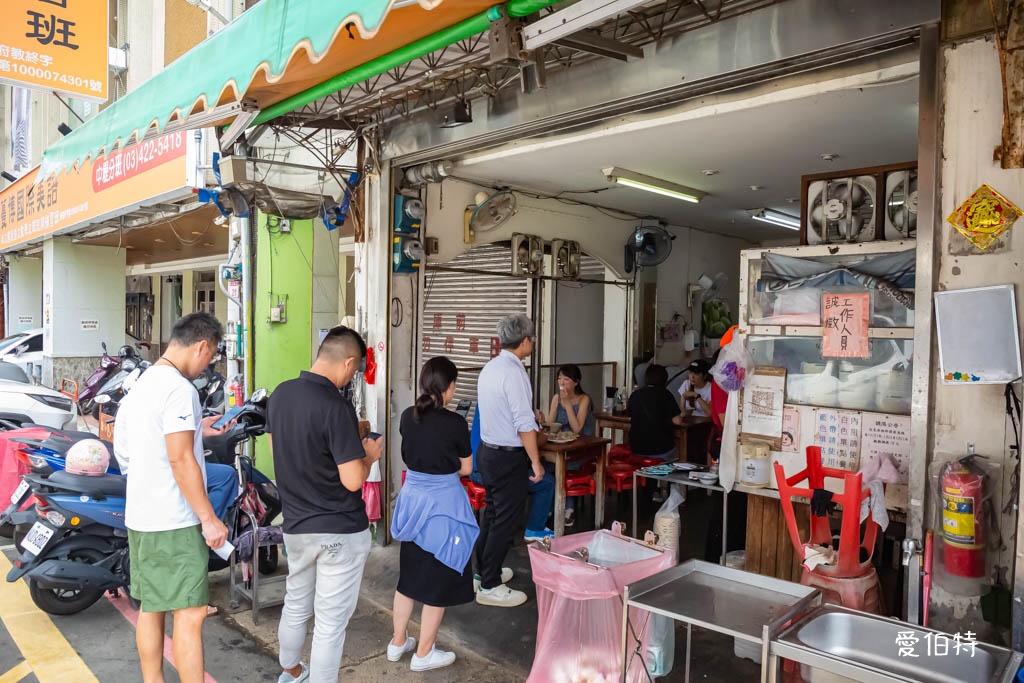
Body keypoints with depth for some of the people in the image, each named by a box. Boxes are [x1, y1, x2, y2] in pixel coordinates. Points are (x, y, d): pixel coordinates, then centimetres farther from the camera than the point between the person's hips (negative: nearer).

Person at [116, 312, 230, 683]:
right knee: (190, 613, -3)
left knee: (151, 608, 16)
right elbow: (181, 461, -22)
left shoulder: (141, 384, 11)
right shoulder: (180, 389, -18)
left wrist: (194, 430, 25)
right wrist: (209, 518, -18)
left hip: (139, 518, 9)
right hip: (175, 524, -9)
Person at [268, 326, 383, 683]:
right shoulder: (336, 406, -25)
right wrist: (368, 454, -4)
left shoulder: (280, 393, -2)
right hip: (339, 530, -8)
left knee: (295, 605, 26)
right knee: (330, 620, 8)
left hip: (295, 523, 8)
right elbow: (353, 480, -24)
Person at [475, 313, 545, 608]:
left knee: (491, 513, 22)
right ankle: (490, 587, 13)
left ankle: (483, 570, 37)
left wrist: (531, 414, 34)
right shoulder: (514, 372, -21)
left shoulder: (489, 367, 7)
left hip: (487, 450, 9)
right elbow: (524, 425, -22)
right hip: (509, 457, -9)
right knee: (504, 521, 2)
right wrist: (535, 462, -14)